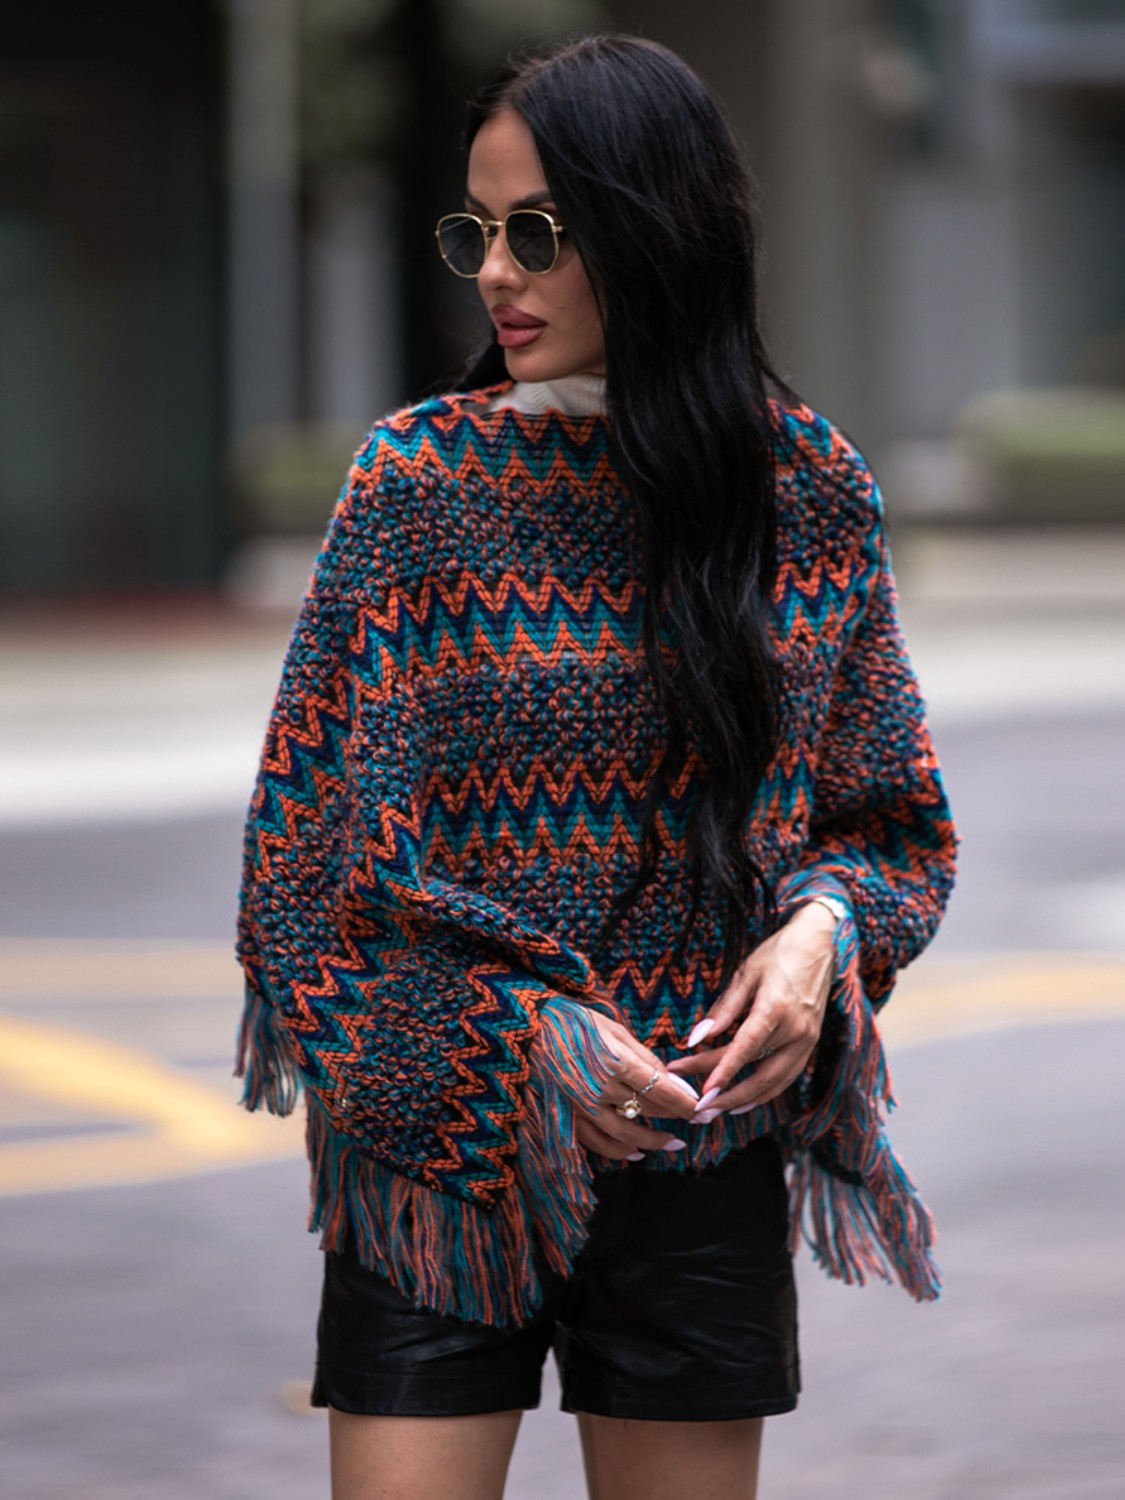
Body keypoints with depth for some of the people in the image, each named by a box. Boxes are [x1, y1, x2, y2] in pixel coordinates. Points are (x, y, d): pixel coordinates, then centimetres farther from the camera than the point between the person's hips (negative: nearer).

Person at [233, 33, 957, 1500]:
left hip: (701, 1134, 2)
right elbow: (318, 825, -4)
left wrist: (822, 929, -10)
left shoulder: (810, 486, 3)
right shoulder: (421, 475, -3)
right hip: (444, 1132, -2)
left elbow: (889, 809, 11)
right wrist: (521, 1039, -12)